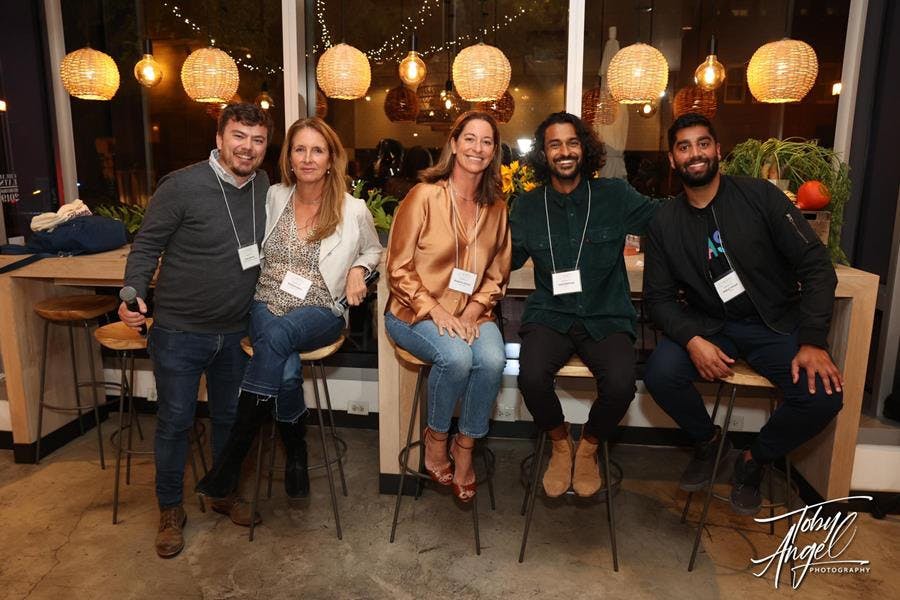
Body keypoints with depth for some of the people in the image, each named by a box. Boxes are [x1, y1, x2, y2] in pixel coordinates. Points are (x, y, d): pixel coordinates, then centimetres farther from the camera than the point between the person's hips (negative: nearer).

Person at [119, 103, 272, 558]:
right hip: (179, 332, -4)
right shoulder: (182, 186, -16)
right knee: (175, 422, 8)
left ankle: (226, 492, 39)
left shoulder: (265, 187, 0)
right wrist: (134, 294, -22)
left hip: (235, 332, 5)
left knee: (229, 417, 18)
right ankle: (170, 509, 29)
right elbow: (146, 246, -9)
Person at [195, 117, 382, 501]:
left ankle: (232, 455, -25)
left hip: (319, 314, -1)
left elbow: (373, 250, 19)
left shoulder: (353, 210, 1)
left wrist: (358, 269, -3)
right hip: (266, 307, 2)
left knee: (277, 334, -36)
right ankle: (296, 455, -3)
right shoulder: (272, 198, 6)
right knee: (286, 370, -31)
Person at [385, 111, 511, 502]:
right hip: (416, 312, -3)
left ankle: (465, 448, -2)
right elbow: (399, 268, -6)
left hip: (472, 313, 4)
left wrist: (474, 310, -6)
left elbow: (497, 273, 12)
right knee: (455, 356, -31)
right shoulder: (424, 196, -6)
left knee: (492, 359, -27)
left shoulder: (496, 207, 7)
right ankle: (436, 440, -2)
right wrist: (435, 311, -17)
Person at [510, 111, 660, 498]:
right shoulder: (528, 206, 9)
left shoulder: (615, 196, 4)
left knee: (620, 385, -29)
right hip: (550, 316, 1)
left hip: (606, 317, 0)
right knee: (531, 377, -29)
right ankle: (560, 445, 5)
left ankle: (588, 447, 7)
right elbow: (508, 258, 12)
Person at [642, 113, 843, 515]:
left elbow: (816, 265, -8)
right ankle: (709, 441, 7)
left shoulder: (760, 196, -7)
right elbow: (659, 297, -1)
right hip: (708, 326, 1)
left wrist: (813, 341, -18)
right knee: (660, 373, -27)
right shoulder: (665, 223, 0)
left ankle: (754, 460, 6)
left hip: (776, 323, -1)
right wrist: (693, 340, -21)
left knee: (822, 394, -25)